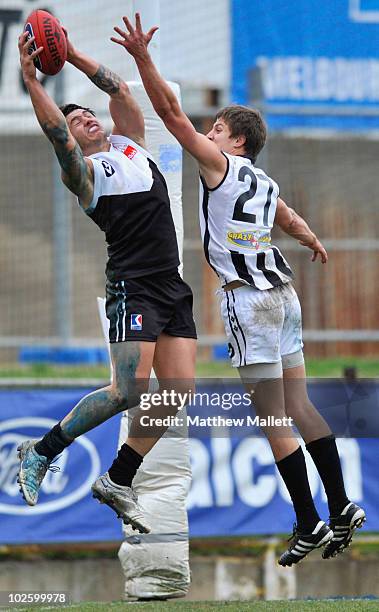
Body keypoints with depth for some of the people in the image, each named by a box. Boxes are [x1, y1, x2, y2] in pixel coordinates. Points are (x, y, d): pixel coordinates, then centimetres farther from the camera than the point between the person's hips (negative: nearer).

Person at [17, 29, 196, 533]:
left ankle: (118, 481, 8)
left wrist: (75, 56, 5)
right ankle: (41, 452, -4)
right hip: (132, 285, -7)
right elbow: (53, 129, -16)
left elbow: (119, 90, 12)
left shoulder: (131, 143, 19)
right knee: (129, 390, -18)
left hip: (173, 288, 7)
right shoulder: (83, 172, 1)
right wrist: (30, 78, -23)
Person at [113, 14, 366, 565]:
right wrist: (314, 243, 62)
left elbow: (171, 111, -10)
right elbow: (292, 221, 41)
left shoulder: (220, 163, -2)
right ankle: (341, 509, 10)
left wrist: (142, 57, -14)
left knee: (274, 419, -6)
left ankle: (309, 524, -7)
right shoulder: (265, 184, 19)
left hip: (251, 298, -8)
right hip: (283, 292, 8)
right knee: (300, 408, 12)